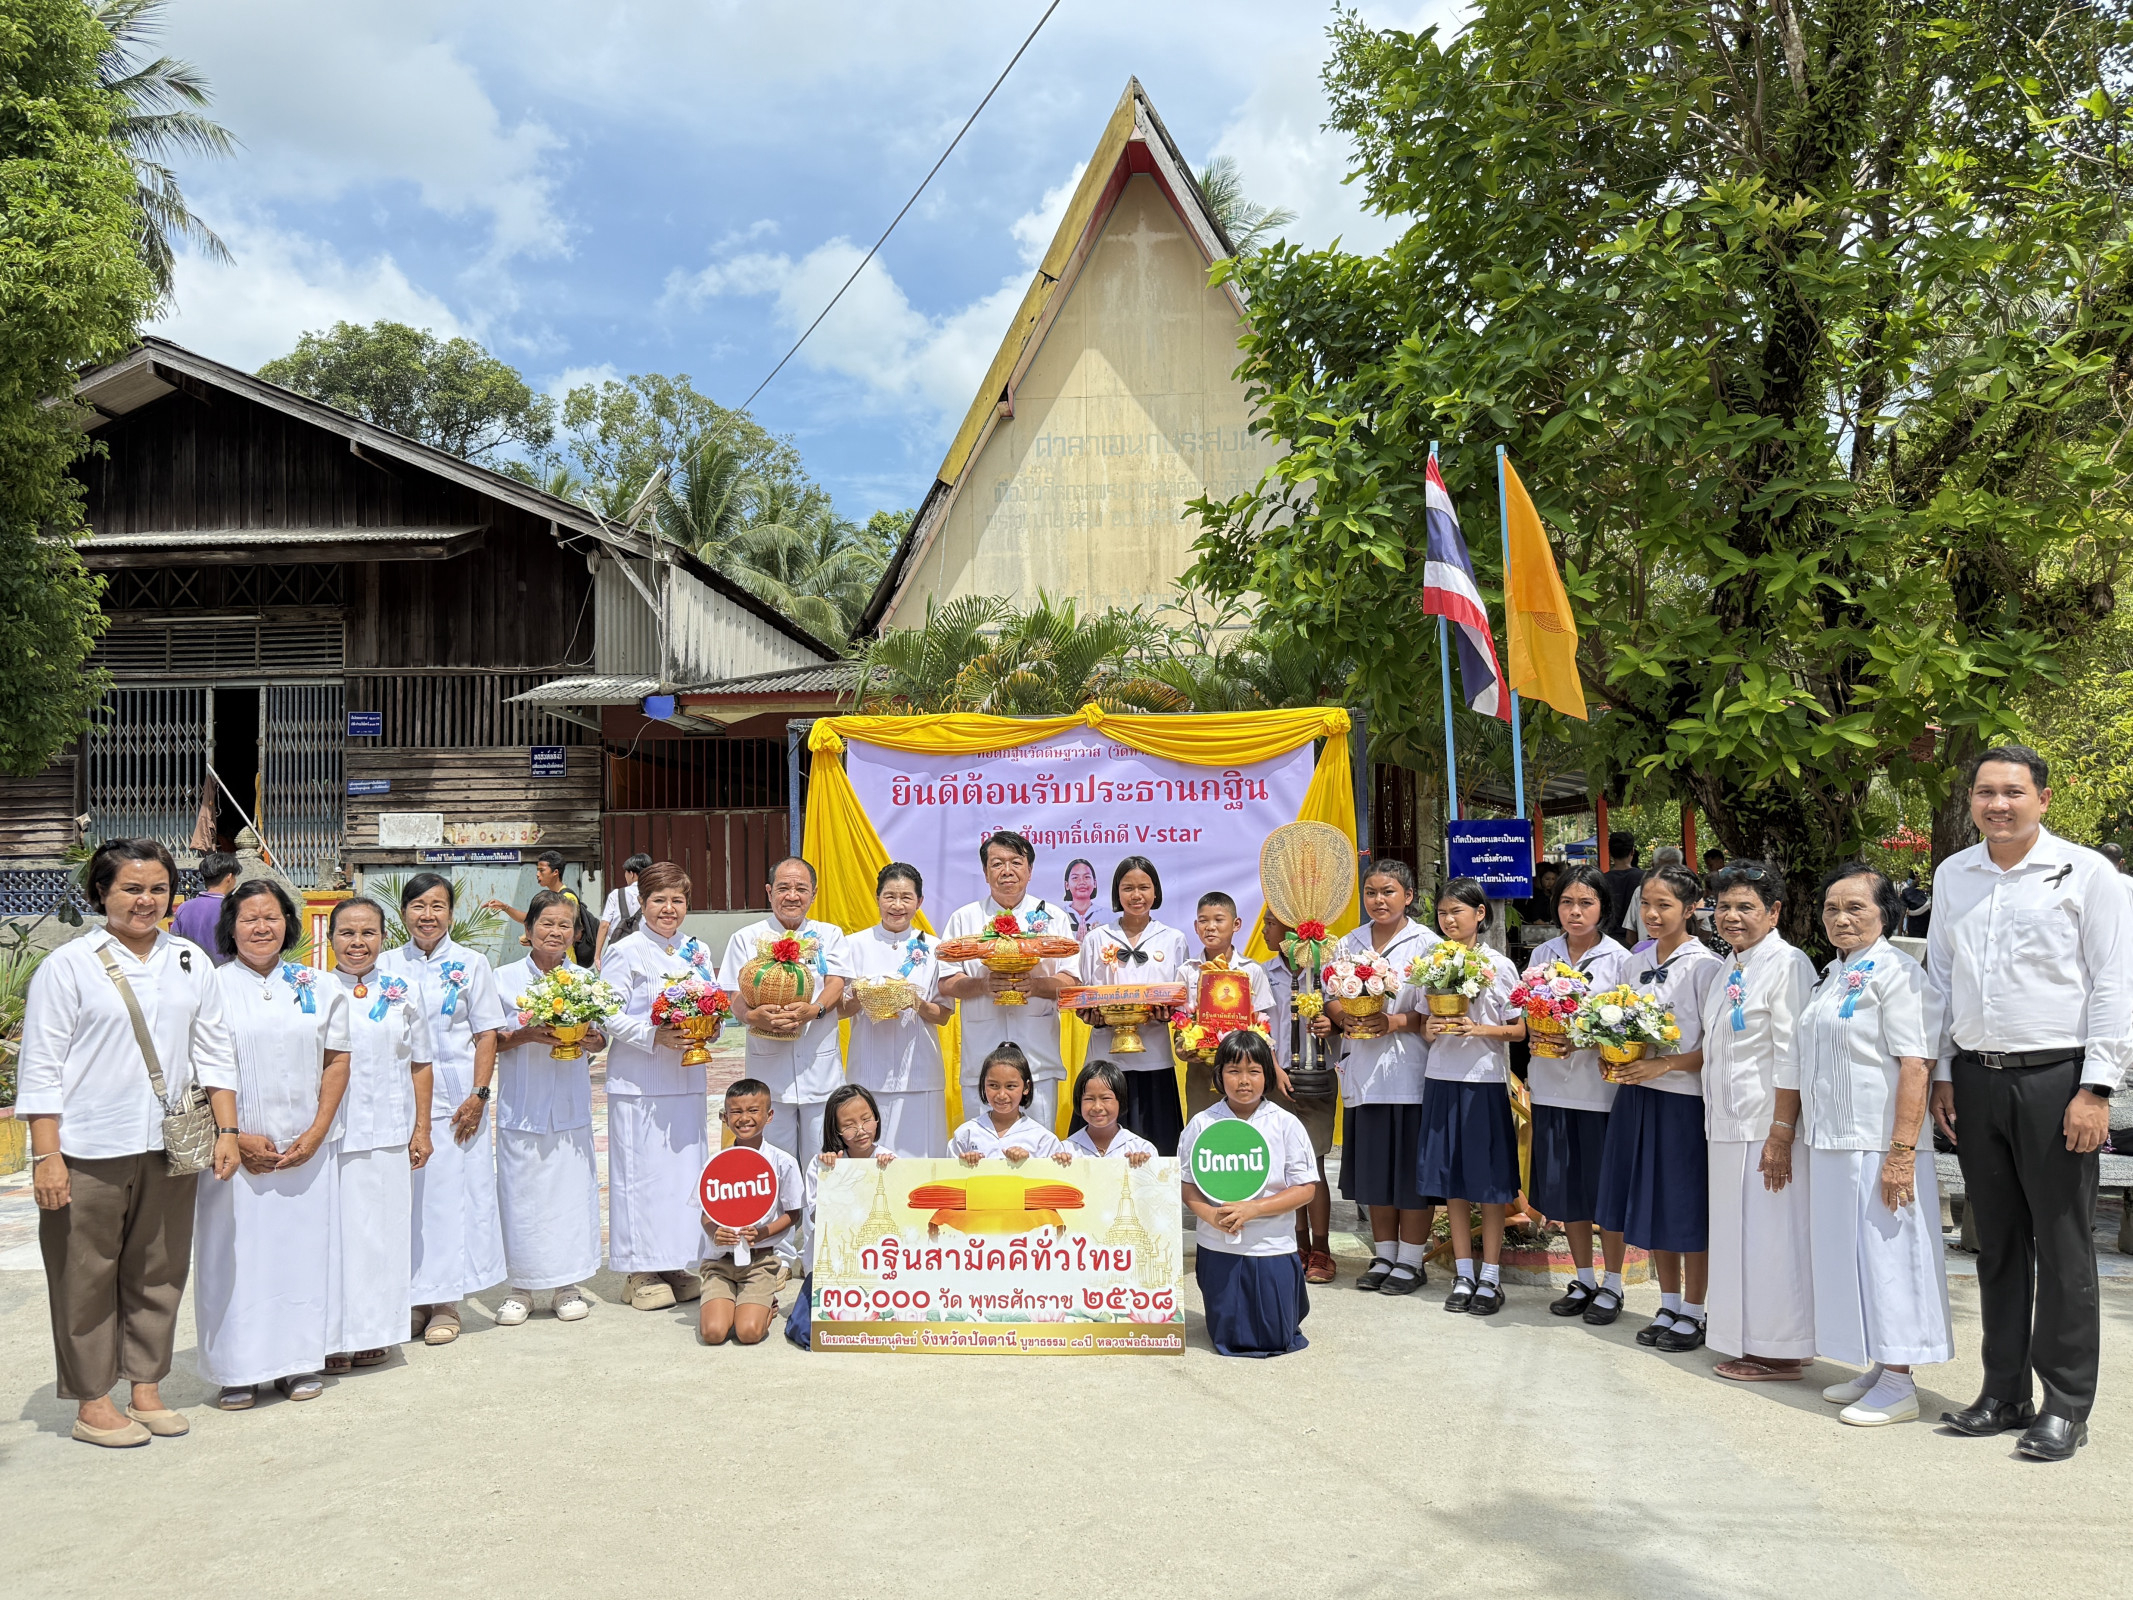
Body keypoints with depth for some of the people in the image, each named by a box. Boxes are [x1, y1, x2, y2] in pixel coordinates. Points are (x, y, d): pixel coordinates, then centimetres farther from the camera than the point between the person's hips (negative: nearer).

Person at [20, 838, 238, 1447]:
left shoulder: (191, 963, 9)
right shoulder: (67, 966, -3)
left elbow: (213, 1052, 12)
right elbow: (40, 1069, -5)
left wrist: (226, 1130, 5)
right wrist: (45, 1156, -10)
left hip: (169, 1148, 4)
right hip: (88, 1152, -4)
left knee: (160, 1272, 11)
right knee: (87, 1278, 5)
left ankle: (146, 1387, 25)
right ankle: (92, 1403, 17)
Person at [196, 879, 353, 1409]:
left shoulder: (317, 986, 8)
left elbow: (337, 1061, 6)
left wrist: (317, 1132, -5)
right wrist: (236, 1138, -11)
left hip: (308, 1149, 2)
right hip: (236, 1150, -2)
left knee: (304, 1249, 6)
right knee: (235, 1254, 1)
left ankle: (301, 1362, 17)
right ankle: (237, 1370, 12)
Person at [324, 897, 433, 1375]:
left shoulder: (402, 994, 7)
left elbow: (420, 1065, 11)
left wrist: (421, 1129, 7)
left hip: (388, 1138, 2)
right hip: (330, 1135, -2)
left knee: (382, 1232, 7)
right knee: (332, 1232, 0)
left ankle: (374, 1334, 18)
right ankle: (332, 1337, 11)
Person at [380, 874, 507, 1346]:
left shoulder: (470, 964, 3)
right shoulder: (386, 965, 8)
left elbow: (486, 1034, 1)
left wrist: (479, 1095, -9)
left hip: (454, 1100, -2)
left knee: (451, 1193, 0)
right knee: (405, 1195, 3)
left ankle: (446, 1303, 10)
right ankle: (412, 1300, 15)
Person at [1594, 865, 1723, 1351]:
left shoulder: (1703, 965, -11)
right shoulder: (1638, 963, 10)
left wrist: (1664, 1064, -21)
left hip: (1684, 1098, -7)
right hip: (1637, 1096, 7)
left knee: (1688, 1207, 2)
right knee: (1649, 1202, 13)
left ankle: (1692, 1314, 16)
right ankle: (1668, 1305, 26)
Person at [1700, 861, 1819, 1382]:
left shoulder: (1787, 965, -12)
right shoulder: (1724, 970, 15)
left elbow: (1792, 1060, -17)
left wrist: (1782, 1135, -20)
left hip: (1766, 1128, -9)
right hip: (1727, 1125, 9)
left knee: (1768, 1234, -2)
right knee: (1736, 1232, 13)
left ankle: (1778, 1352, 9)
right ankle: (1746, 1336, 23)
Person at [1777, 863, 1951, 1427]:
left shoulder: (1896, 972, -11)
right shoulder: (1833, 975, 16)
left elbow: (1915, 1067, -19)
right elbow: (1801, 1064, 22)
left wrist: (1902, 1152, -24)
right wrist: (1782, 1136, 21)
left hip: (1878, 1148, -8)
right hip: (1831, 1146, 9)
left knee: (1884, 1253, -3)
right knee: (1847, 1254, 12)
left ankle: (1898, 1385, 5)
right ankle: (1877, 1368, 23)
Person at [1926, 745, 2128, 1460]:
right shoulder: (1952, 876, 10)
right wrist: (1943, 1073, 12)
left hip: (2054, 1078, -4)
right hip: (1975, 1079, 5)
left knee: (2063, 1247, 1)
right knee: (1997, 1243, 12)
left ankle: (2066, 1406, 12)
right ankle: (2004, 1392, 22)